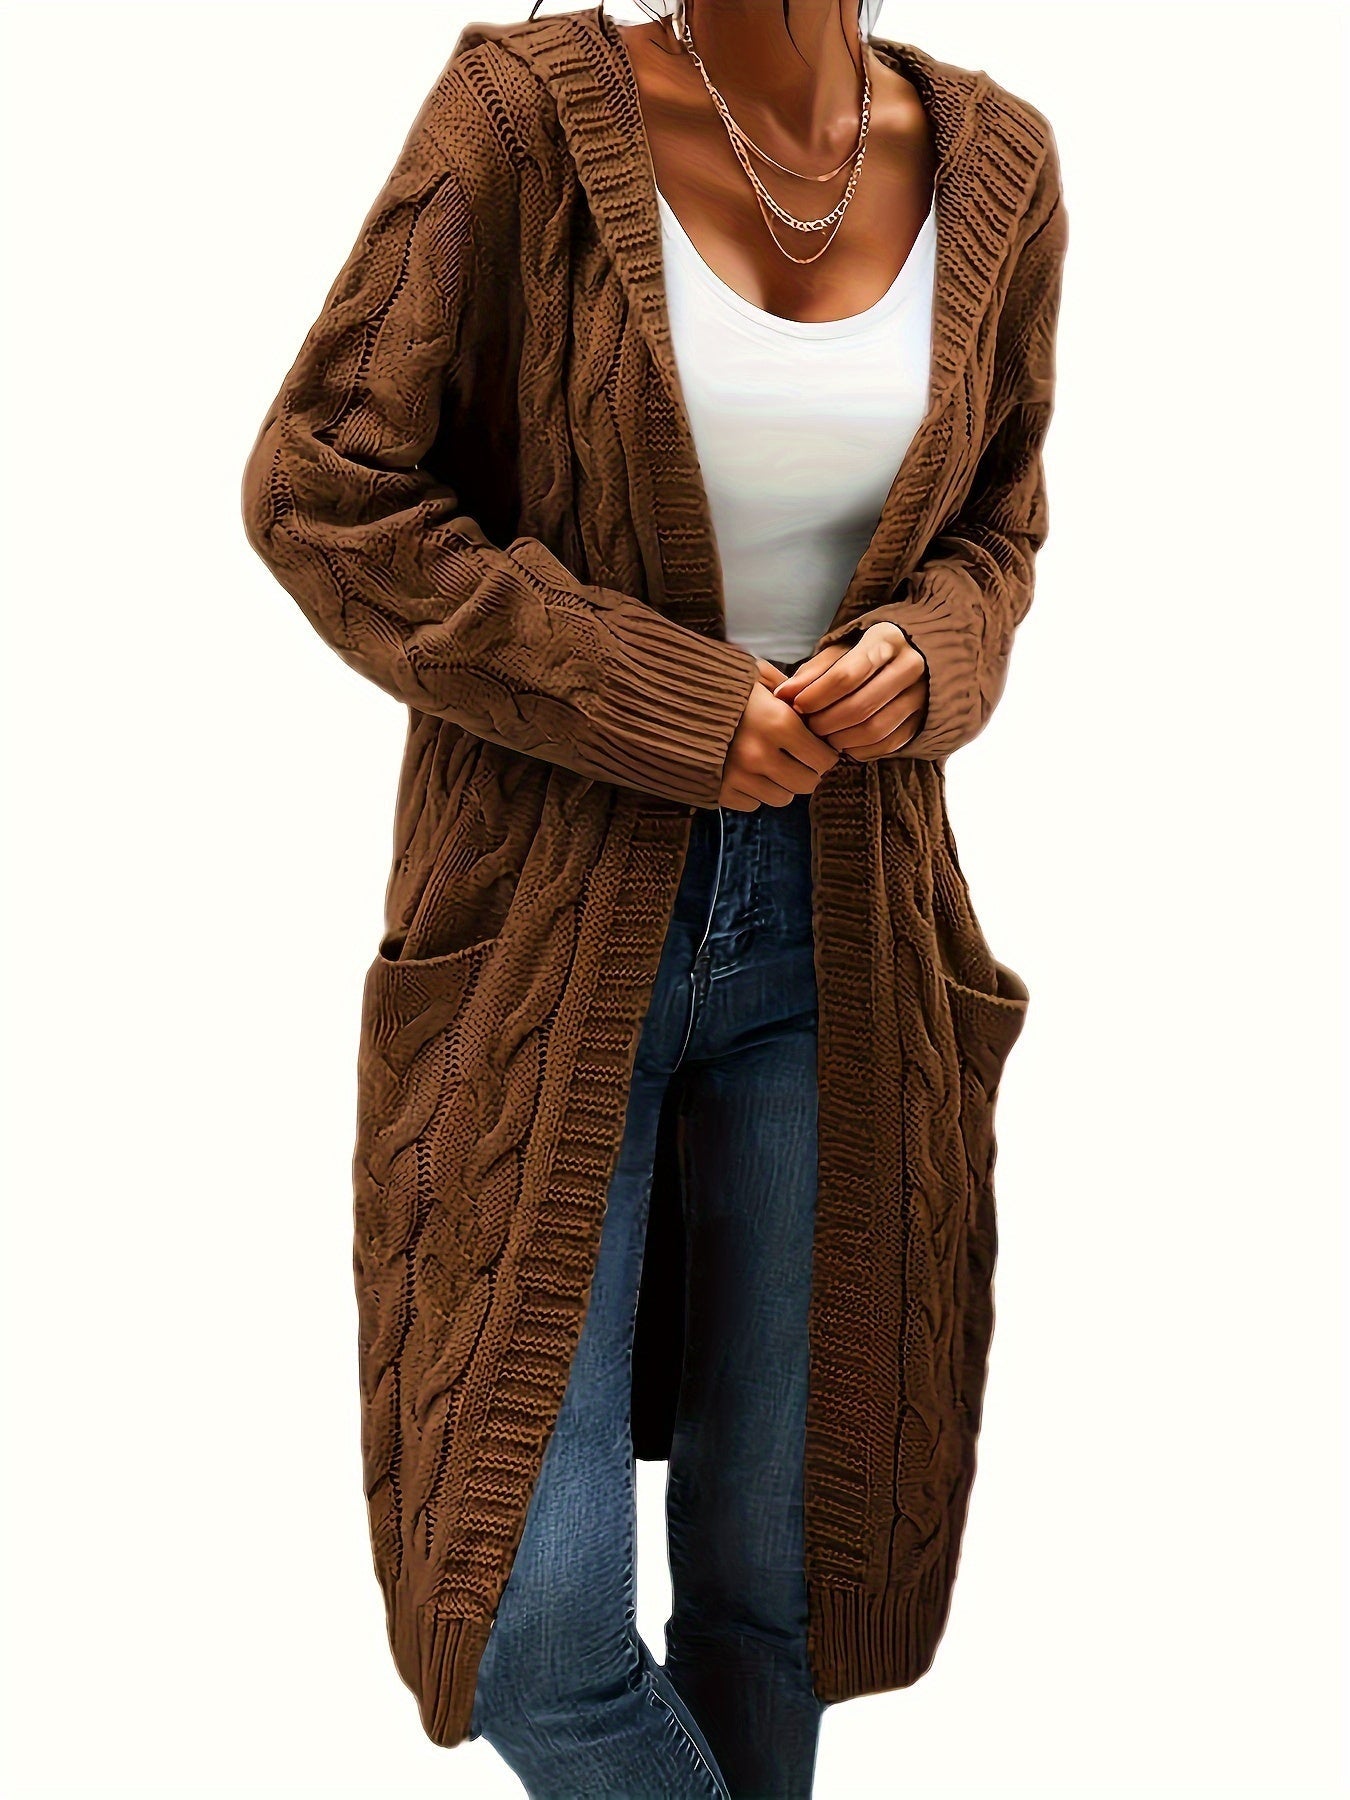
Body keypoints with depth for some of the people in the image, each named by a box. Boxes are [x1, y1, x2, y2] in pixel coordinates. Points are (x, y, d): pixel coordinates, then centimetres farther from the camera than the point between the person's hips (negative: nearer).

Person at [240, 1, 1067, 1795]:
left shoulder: (994, 163, 1)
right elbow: (321, 489, -10)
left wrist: (920, 659, -10)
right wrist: (666, 707, -15)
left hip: (834, 921, 3)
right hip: (550, 917, -3)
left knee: (773, 1564, 13)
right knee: (536, 1615, -3)